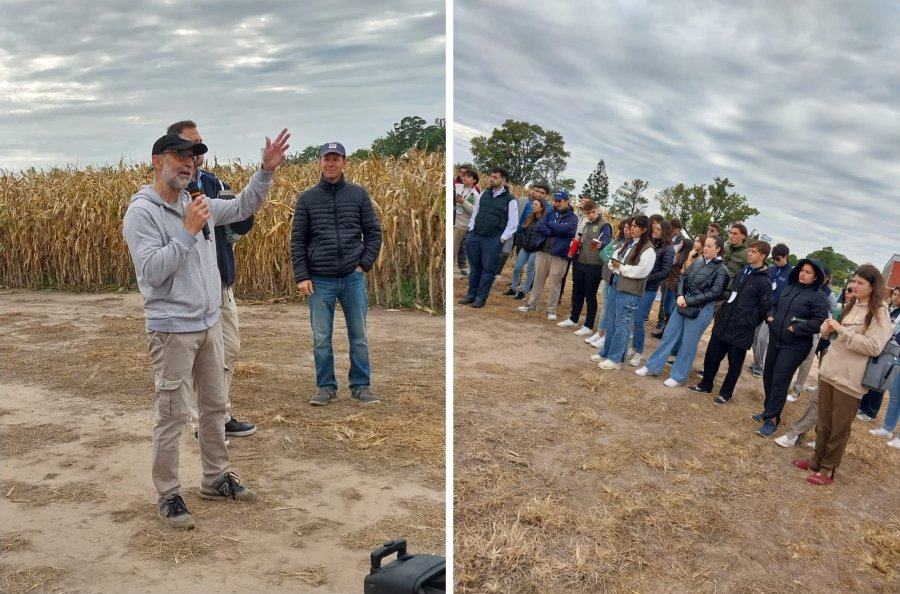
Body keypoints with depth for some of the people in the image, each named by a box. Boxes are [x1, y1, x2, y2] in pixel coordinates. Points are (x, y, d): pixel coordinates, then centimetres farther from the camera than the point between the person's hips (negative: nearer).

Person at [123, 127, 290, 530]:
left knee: (214, 406, 16)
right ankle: (168, 495, 16)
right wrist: (188, 231, -24)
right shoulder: (142, 212, -13)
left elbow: (242, 208, 16)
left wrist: (266, 171, 3)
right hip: (172, 329, -7)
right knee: (171, 415, 1)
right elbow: (151, 270, -22)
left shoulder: (197, 203, 7)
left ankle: (216, 479, 31)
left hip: (210, 323, 8)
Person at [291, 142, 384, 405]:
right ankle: (326, 388, 17)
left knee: (359, 336, 6)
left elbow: (374, 232, 7)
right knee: (321, 339, 4)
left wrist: (365, 264, -4)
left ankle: (361, 386, 18)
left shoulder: (358, 194, 5)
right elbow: (297, 240, 3)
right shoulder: (307, 198, 4)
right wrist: (301, 277, -4)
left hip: (353, 277, 0)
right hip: (320, 280, 0)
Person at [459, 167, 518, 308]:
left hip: (493, 239, -5)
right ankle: (471, 295, 21)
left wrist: (502, 239, -9)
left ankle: (481, 298, 10)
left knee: (488, 269, 1)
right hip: (475, 236, 5)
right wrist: (471, 231, 10)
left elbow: (513, 223, -5)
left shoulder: (510, 200, -6)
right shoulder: (484, 194, 10)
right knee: (475, 266, 11)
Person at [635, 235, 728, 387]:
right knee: (668, 336, 10)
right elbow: (683, 278, 8)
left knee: (688, 344, 4)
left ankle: (678, 376, 18)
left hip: (701, 310, -6)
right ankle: (652, 367, 21)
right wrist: (680, 296, -11)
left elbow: (713, 293, -16)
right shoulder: (698, 262, 6)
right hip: (683, 305, 6)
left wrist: (689, 301, -17)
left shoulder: (721, 270, -10)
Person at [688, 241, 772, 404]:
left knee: (734, 364, 8)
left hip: (740, 330, -7)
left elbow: (765, 308, -12)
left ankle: (726, 393, 22)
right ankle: (705, 385, 29)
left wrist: (749, 323, -4)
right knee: (711, 356, 12)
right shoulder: (742, 273, 10)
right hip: (723, 324, 7)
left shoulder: (764, 282, -13)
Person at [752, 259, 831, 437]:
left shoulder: (818, 297, -10)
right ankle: (769, 411, 30)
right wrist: (770, 316, 2)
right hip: (775, 341, 7)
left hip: (795, 346, -7)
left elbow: (819, 322, -18)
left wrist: (795, 328, -19)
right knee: (768, 377, 14)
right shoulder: (789, 288, 11)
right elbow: (774, 305, 22)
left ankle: (772, 419, 5)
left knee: (779, 382, -6)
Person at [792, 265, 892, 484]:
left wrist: (843, 331, -21)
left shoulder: (879, 312, -9)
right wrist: (829, 329, -2)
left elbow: (874, 347, -18)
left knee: (840, 427, 5)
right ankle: (818, 460, 28)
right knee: (824, 421, 16)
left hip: (850, 378, -6)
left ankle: (828, 469, 14)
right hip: (829, 370, 7)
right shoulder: (851, 304, 12)